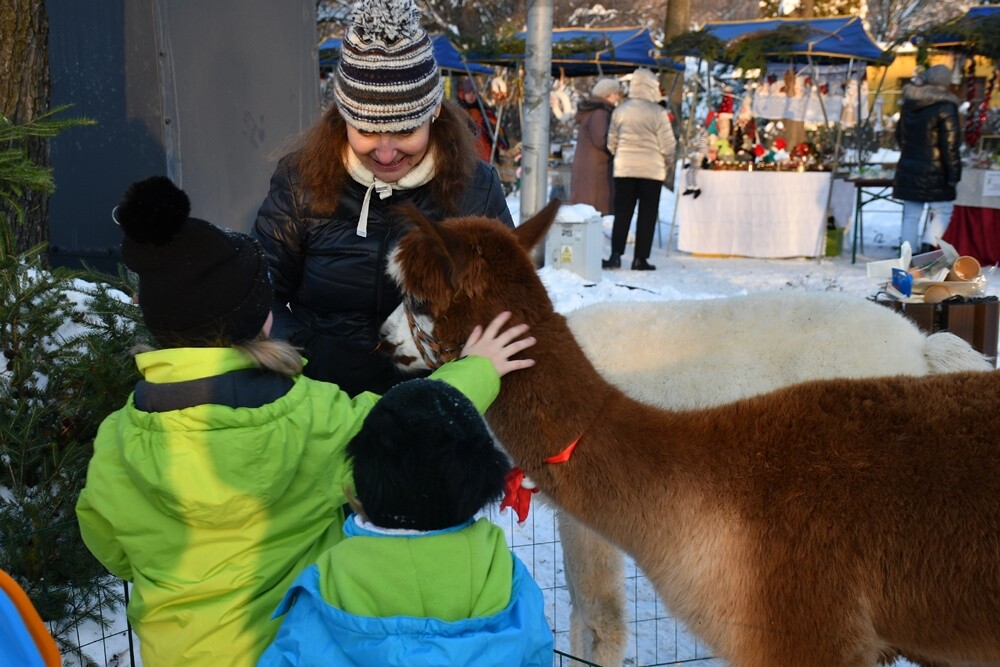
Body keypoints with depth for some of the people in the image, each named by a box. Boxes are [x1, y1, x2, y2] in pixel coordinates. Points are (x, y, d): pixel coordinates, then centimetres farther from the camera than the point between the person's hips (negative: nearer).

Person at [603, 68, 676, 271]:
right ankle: (640, 258, 7)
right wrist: (668, 166, 11)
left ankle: (616, 255, 1)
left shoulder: (620, 110, 1)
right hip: (651, 170, -3)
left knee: (622, 212, 9)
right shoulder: (658, 112, -10)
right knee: (647, 215, 6)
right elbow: (667, 145, -6)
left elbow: (611, 142, 8)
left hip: (623, 169, 3)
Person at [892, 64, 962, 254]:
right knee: (942, 211, 5)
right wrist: (953, 174, -7)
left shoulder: (908, 104, 8)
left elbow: (899, 136, 19)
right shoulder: (946, 107, -12)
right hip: (934, 173, -6)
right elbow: (950, 145, -12)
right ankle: (928, 244, -13)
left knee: (911, 215, 10)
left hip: (908, 170, 6)